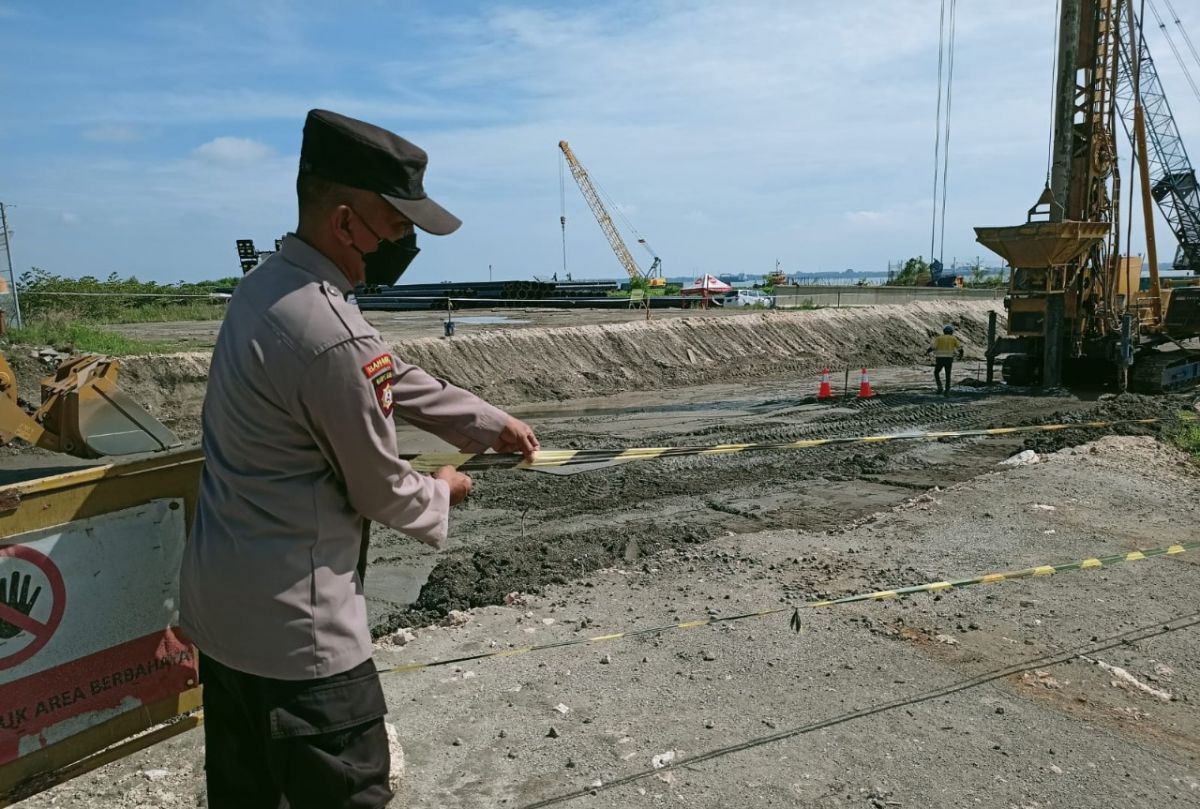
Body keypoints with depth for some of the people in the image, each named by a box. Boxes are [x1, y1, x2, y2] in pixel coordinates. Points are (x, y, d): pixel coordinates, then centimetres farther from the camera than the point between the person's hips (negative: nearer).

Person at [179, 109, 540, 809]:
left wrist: (491, 422, 14)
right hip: (292, 625, -9)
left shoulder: (268, 284, 2)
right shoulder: (333, 338, -28)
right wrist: (442, 492, 5)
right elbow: (380, 492, -15)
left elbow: (394, 378, 12)